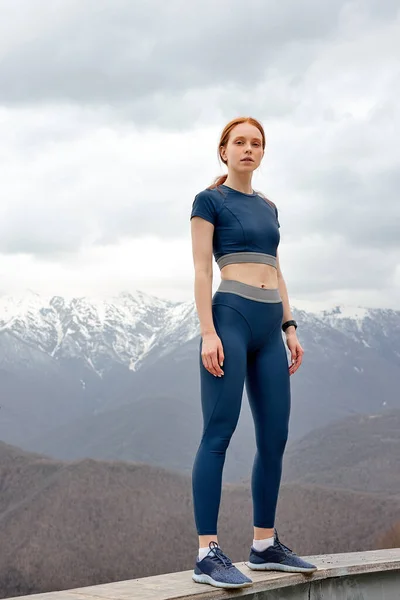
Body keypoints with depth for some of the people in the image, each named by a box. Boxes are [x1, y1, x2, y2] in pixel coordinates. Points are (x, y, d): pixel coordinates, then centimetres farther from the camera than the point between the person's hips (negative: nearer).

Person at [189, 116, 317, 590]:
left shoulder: (268, 207, 21)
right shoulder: (209, 200, 2)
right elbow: (202, 270, -6)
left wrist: (290, 328, 13)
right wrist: (208, 332, -15)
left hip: (269, 327, 7)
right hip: (230, 317, -7)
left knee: (274, 437, 6)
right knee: (218, 434, -10)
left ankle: (265, 545, 16)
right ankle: (207, 554, -10)